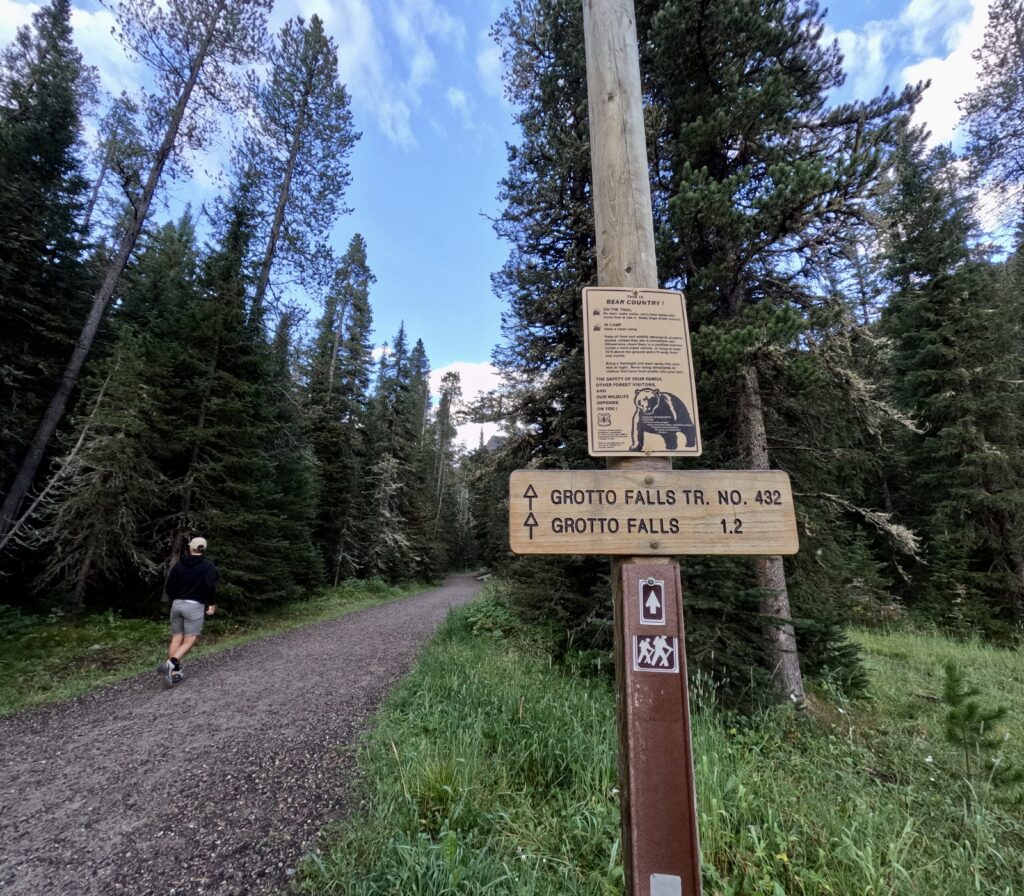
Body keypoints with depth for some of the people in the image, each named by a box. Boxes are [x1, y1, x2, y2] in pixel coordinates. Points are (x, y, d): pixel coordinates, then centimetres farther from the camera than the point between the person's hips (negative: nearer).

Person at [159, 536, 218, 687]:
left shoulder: (178, 565, 10)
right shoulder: (208, 566, -4)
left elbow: (169, 588, 10)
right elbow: (210, 586, -17)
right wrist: (211, 603, -3)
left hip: (177, 604, 5)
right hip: (194, 606, -5)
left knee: (176, 639, 11)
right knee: (189, 641, -2)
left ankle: (175, 672, 8)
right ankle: (169, 664, -21)